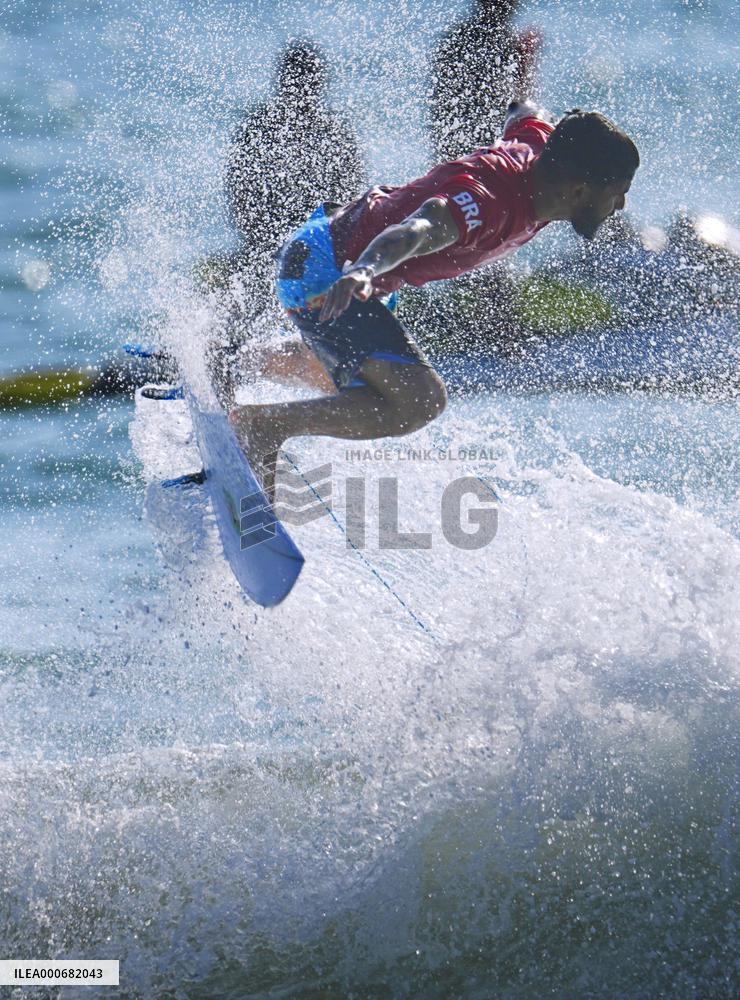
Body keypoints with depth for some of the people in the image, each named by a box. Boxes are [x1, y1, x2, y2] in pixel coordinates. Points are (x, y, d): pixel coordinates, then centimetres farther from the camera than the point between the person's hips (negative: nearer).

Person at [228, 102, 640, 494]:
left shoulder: (538, 145, -9)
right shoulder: (484, 202, -34)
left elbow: (524, 115, 15)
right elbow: (414, 232, -52)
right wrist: (364, 270, -71)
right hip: (323, 274, -10)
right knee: (419, 401, -27)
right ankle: (260, 425, -14)